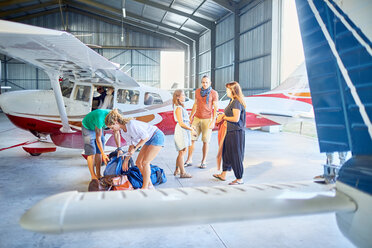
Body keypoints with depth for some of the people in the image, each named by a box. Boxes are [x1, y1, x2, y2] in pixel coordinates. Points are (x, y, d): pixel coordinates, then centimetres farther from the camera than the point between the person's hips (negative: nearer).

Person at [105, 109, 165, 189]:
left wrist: (135, 148, -22)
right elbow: (131, 144, 9)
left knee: (145, 162, -13)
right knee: (138, 162, 4)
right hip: (149, 140, 9)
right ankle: (149, 184, 15)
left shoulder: (131, 124, -28)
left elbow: (145, 136, -24)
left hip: (157, 137, -9)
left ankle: (145, 187, -1)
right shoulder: (122, 130, 0)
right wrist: (126, 160, 10)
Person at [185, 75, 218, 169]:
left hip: (207, 119, -4)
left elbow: (215, 108, -6)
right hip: (197, 118, 4)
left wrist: (213, 121, -12)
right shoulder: (197, 91, 7)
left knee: (205, 141, 1)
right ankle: (189, 160, 9)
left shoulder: (214, 93, -6)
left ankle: (204, 161, 12)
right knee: (191, 139, 0)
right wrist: (191, 116, 15)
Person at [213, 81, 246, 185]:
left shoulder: (237, 102, -18)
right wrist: (222, 115, 3)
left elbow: (236, 118, -25)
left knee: (235, 155, -1)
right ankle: (223, 175, 31)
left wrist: (224, 117, -12)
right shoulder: (232, 101, 12)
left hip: (236, 132, -10)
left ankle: (239, 179, 12)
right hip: (230, 131, 10)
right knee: (226, 152, 18)